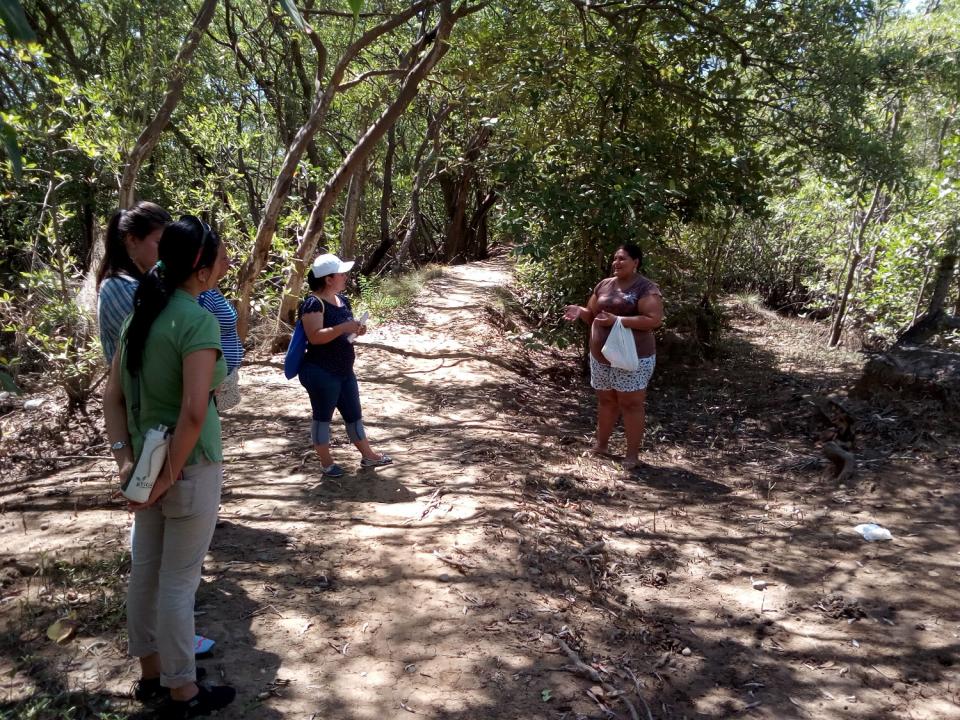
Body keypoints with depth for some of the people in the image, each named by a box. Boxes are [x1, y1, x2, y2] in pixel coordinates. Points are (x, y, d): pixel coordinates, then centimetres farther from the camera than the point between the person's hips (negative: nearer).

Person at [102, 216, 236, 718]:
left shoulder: (141, 313, 5)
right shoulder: (198, 320, -19)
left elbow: (112, 396, 5)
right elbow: (194, 411, -26)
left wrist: (125, 457, 0)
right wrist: (171, 473, -16)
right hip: (189, 467, -7)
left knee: (144, 572, 18)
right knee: (178, 581, 6)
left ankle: (151, 675, 37)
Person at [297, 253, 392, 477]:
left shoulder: (342, 300, 10)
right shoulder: (314, 303, -17)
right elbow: (315, 336, -28)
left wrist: (357, 330, 2)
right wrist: (344, 327, -32)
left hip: (344, 372, 8)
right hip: (321, 373, -8)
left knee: (354, 414, 17)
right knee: (323, 417, 7)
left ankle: (368, 455, 30)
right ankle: (326, 462, 21)